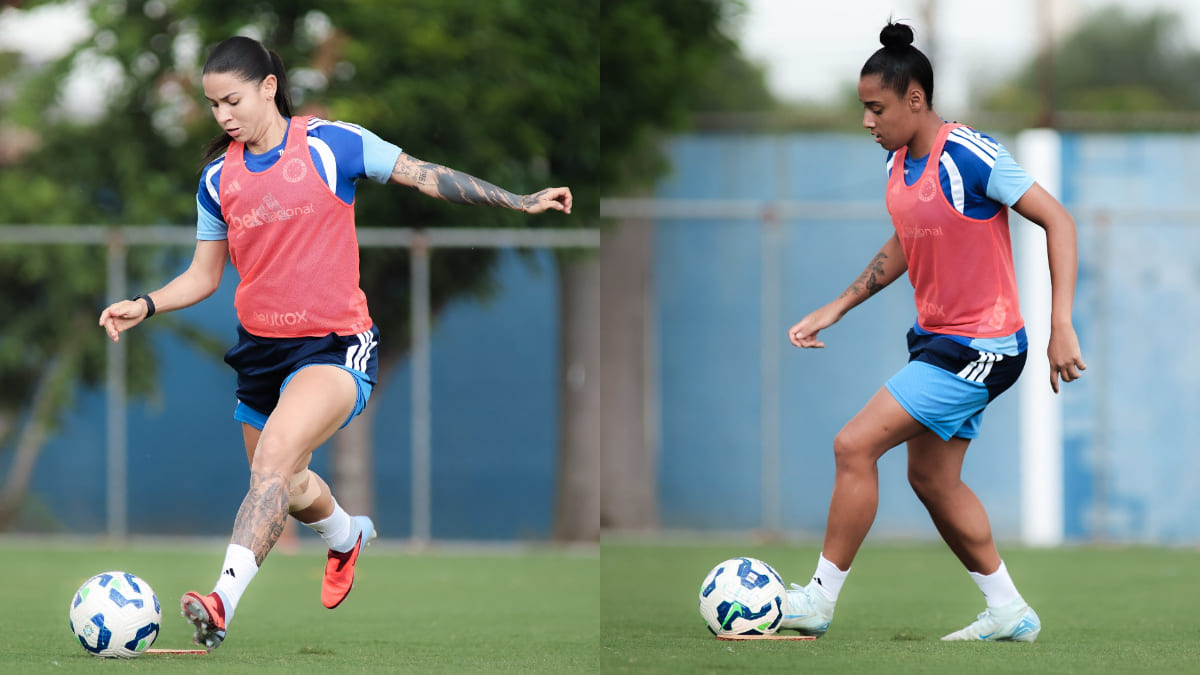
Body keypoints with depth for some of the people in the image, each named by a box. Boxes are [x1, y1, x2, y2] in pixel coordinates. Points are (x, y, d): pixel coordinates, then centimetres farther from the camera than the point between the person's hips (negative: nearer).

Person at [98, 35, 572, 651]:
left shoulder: (331, 144, -8)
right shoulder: (218, 177, 4)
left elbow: (426, 177, -2)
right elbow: (204, 275, 11)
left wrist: (521, 202, -4)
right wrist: (145, 306, -6)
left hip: (334, 346, -6)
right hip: (260, 347, 6)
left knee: (278, 450, -31)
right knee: (283, 491, 19)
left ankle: (224, 602, -42)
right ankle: (346, 536, 56)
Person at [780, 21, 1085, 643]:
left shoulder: (970, 157, -22)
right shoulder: (900, 162, 5)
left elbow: (1057, 220, -20)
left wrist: (1061, 327, -25)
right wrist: (836, 309, 15)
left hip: (980, 349, -9)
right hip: (936, 336, 9)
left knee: (854, 446, -12)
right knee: (931, 478, 15)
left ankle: (819, 600, -2)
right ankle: (1009, 613, 25)